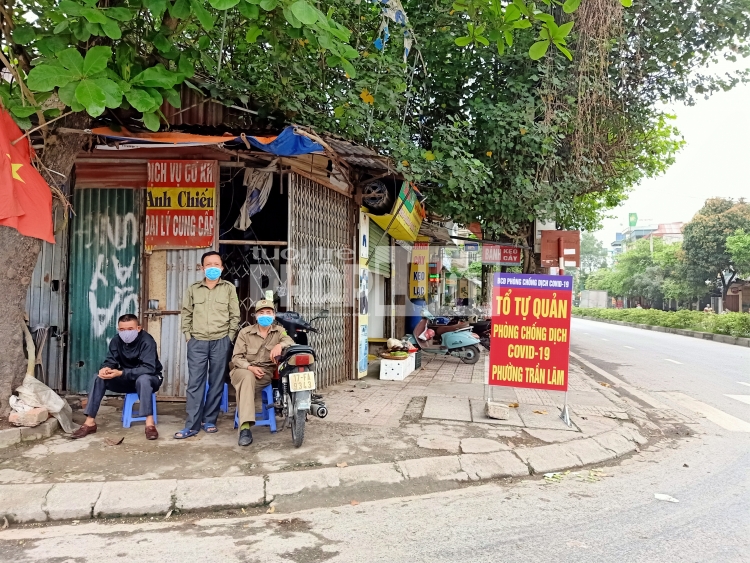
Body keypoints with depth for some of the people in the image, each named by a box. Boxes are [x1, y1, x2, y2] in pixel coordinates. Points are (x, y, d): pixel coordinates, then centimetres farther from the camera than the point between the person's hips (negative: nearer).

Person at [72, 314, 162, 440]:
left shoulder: (147, 341, -25)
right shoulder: (116, 341, -7)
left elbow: (148, 368, -35)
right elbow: (110, 361, -8)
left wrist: (121, 373, -43)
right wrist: (105, 368, -34)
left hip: (150, 378, -6)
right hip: (126, 379, 6)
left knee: (143, 380, -40)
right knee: (98, 378, -14)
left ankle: (150, 423, -41)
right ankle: (90, 422, -13)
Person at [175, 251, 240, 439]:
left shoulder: (229, 288, 5)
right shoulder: (193, 289, 8)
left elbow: (235, 315, 5)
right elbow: (186, 314, 10)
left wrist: (230, 338, -1)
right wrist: (188, 336, 3)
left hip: (221, 342, 0)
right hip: (197, 342, 1)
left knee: (216, 383, 5)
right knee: (195, 383, -1)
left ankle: (209, 420, 17)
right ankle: (192, 425, 3)